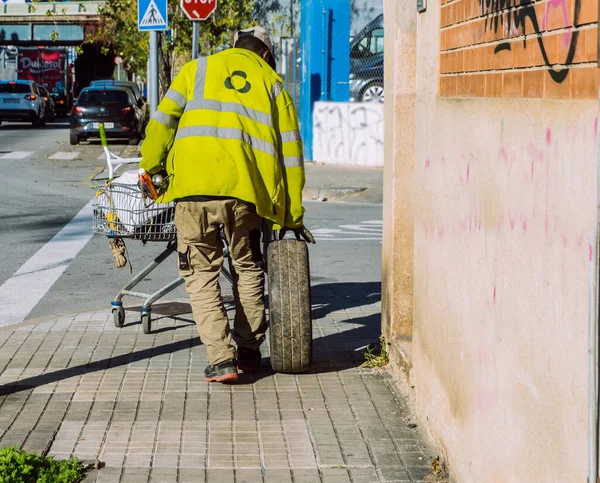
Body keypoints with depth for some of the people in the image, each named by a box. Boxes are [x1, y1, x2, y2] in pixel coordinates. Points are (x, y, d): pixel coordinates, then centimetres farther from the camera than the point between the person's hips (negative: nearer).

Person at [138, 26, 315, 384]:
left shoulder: (199, 69, 19)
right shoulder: (272, 83, 20)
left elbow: (164, 120, 8)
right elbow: (290, 153, 17)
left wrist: (150, 168, 18)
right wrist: (293, 216, 20)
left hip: (194, 185, -1)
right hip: (245, 189, 1)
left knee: (201, 273, 7)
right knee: (248, 269, 21)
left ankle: (221, 358, -4)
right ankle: (249, 351, 24)